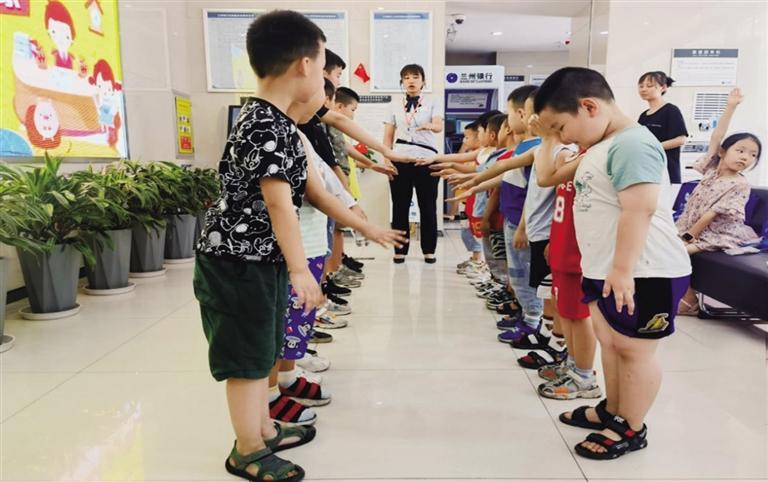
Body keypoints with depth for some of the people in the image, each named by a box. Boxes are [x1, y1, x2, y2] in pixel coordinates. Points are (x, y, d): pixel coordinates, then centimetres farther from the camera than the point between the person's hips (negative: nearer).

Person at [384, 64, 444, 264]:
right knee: (400, 206, 3)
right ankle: (400, 250, 12)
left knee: (428, 207, 2)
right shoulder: (395, 105, 12)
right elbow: (388, 135, 11)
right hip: (400, 159, 2)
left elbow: (439, 126, -14)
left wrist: (429, 126, -37)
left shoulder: (433, 103, 4)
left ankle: (429, 250, 13)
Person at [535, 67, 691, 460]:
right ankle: (612, 411, 37)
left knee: (634, 349, 4)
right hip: (606, 270, 10)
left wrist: (623, 271, -27)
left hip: (644, 273, -10)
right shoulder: (602, 146, 13)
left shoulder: (631, 144, -20)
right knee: (610, 342, 19)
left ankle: (632, 430, 21)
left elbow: (639, 210, -28)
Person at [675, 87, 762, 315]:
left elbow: (713, 213, -16)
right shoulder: (713, 168, 3)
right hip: (692, 226, 7)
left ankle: (688, 301, -15)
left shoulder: (740, 184, -12)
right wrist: (730, 107, -11)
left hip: (716, 233, -7)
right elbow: (716, 138, -7)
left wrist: (690, 235, -16)